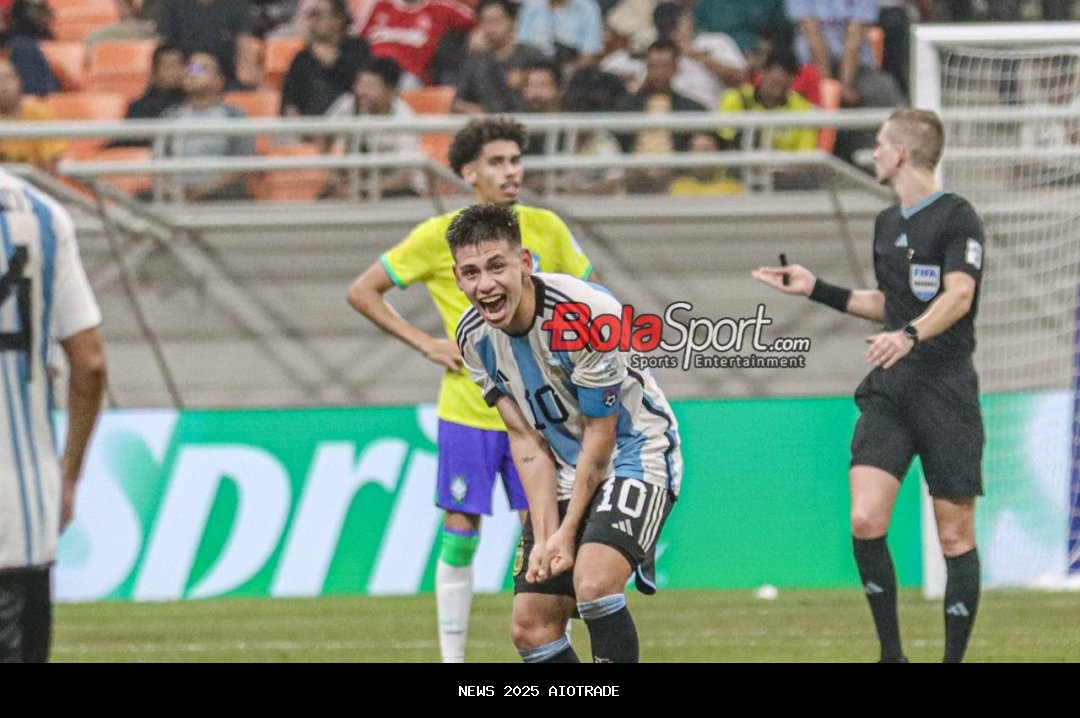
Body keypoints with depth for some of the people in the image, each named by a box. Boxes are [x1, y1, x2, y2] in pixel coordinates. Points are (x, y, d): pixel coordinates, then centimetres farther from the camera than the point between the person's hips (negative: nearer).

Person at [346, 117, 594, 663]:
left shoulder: (545, 229, 2)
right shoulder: (441, 236, -6)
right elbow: (361, 292, 0)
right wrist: (426, 344, -6)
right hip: (467, 411, -2)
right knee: (460, 535, -1)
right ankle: (452, 657, 7)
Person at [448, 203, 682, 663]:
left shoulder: (586, 314, -26)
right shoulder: (473, 336, -6)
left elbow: (601, 434, -17)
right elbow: (526, 440, -1)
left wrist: (568, 532, -13)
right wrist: (543, 535, -11)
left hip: (633, 455, -7)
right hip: (565, 472, 7)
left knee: (593, 582, -31)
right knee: (530, 626, -1)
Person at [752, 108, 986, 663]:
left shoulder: (957, 217, -6)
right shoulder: (887, 223, 16)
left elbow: (959, 295, -21)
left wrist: (910, 335, -37)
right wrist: (817, 290, 25)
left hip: (945, 388, -6)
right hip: (889, 388, 6)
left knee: (955, 533, -2)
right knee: (865, 520, -11)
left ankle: (954, 658, 7)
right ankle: (891, 653, 0)